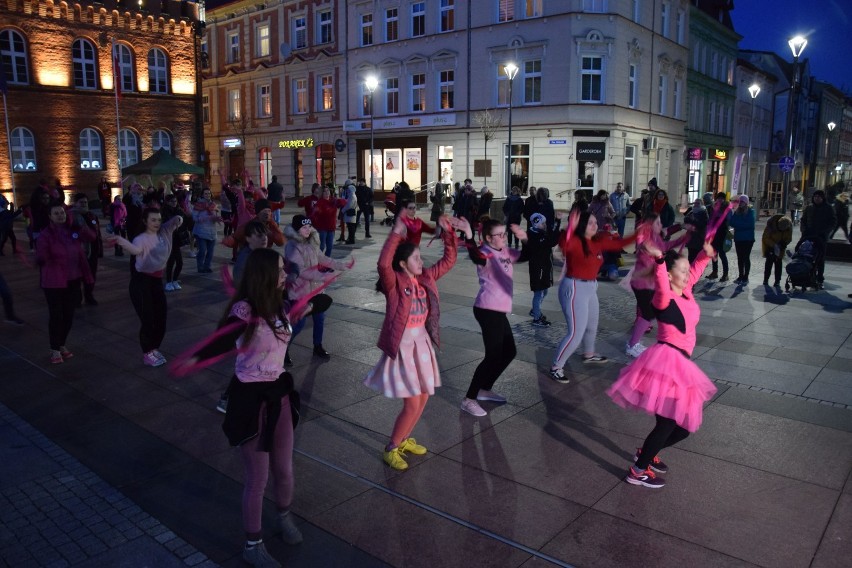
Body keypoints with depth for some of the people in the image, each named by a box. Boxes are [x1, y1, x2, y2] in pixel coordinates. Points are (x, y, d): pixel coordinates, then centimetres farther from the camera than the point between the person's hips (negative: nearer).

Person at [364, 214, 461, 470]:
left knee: (423, 399, 15)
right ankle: (391, 449, 16)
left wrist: (448, 231, 0)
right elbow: (383, 263, -37)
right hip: (402, 346, -7)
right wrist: (396, 232, -39)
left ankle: (404, 439, 37)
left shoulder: (425, 278, 3)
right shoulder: (395, 282, -16)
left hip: (422, 344, 7)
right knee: (412, 405, -5)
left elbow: (449, 260, 10)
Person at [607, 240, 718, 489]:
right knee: (668, 423, -7)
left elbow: (695, 271, 30)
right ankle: (637, 471, 7)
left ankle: (646, 453, 32)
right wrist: (660, 261, -54)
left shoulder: (686, 291, 11)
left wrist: (706, 254, 14)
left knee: (686, 423, 14)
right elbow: (662, 289, -40)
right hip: (667, 361, -10)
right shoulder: (666, 299, -15)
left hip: (679, 363, 10)